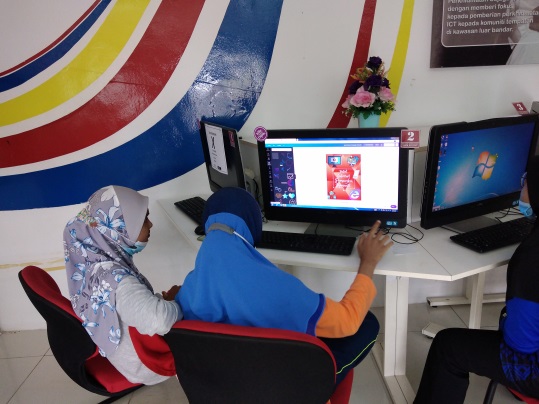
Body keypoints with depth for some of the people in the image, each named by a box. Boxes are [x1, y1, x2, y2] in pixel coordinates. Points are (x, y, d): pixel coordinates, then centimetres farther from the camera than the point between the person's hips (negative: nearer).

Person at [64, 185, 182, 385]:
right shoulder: (113, 278, -36)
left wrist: (163, 301, -6)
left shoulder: (97, 258, -9)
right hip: (144, 363, -7)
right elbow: (161, 321, -45)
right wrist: (175, 302, -24)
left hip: (123, 347, 7)